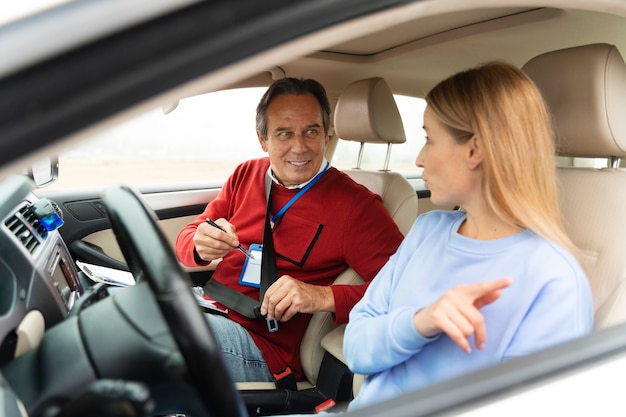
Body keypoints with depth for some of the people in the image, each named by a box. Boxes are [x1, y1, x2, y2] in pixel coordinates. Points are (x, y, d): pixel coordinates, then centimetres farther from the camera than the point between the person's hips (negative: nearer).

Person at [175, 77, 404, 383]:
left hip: (262, 345, -6)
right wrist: (201, 246, -16)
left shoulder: (354, 204, -11)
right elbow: (187, 238, 9)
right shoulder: (246, 175, 8)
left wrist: (325, 297, -28)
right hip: (205, 305, 6)